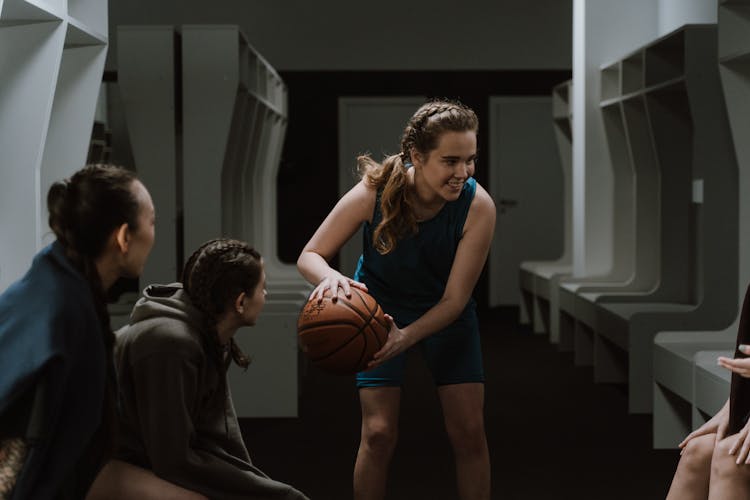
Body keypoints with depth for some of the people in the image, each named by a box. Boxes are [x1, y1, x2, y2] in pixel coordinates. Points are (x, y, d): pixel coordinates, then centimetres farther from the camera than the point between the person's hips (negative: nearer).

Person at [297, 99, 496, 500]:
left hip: (446, 314, 1)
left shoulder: (478, 206, -28)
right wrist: (330, 277, -43)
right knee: (378, 433, -6)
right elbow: (310, 255, -19)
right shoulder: (375, 193, -29)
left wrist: (405, 338, -39)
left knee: (469, 432, -2)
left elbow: (454, 299, -23)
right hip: (381, 308, -1)